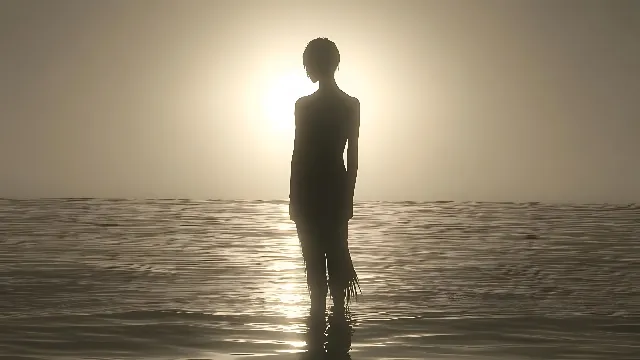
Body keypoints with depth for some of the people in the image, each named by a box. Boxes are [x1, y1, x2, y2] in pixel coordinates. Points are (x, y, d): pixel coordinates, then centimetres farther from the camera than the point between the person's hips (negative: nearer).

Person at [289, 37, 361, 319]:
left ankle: (319, 312, 2)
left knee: (314, 260, 1)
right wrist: (348, 196, 11)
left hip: (309, 191, -4)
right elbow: (353, 156, 5)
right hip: (337, 188, 4)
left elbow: (298, 154, -8)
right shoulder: (351, 105, 3)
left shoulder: (305, 105, -10)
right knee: (337, 257, 11)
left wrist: (293, 198, -2)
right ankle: (339, 314, 10)